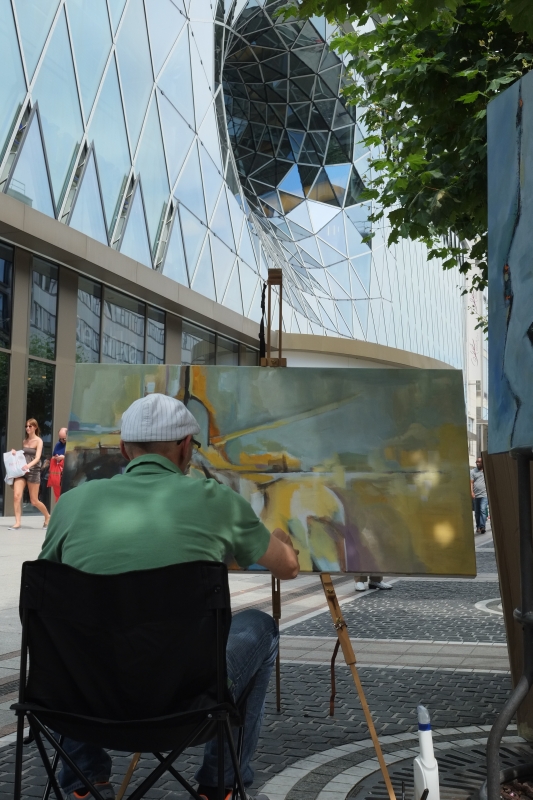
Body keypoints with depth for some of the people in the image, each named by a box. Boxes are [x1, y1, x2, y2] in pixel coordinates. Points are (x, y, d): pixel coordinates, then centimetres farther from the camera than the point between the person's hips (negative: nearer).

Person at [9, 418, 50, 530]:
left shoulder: (38, 441, -5)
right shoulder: (24, 441, 12)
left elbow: (37, 458, -17)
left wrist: (29, 465, -36)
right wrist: (15, 453, 1)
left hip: (33, 472, -5)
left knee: (34, 501, 3)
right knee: (17, 496, -14)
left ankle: (47, 516, 27)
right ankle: (17, 523, -9)